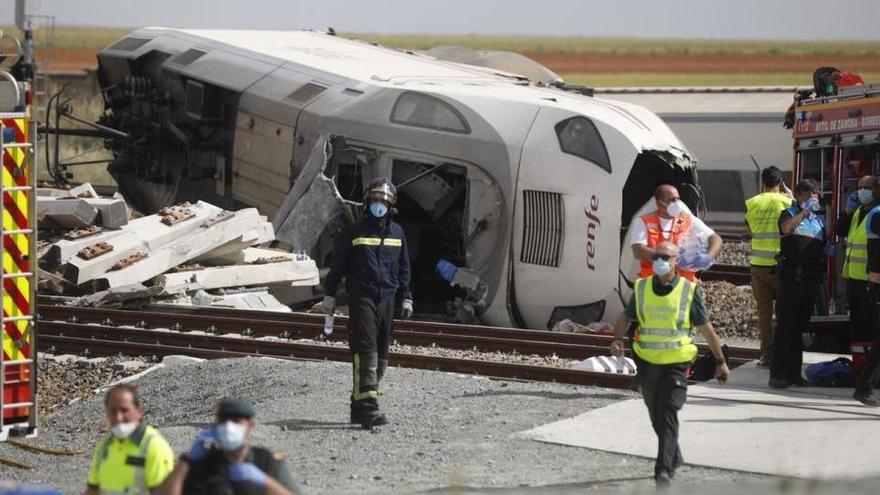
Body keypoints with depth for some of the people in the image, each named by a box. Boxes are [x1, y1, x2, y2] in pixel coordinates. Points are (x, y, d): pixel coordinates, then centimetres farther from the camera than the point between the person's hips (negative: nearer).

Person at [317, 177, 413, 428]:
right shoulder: (355, 231, 1)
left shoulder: (397, 233, 13)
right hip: (361, 297, -5)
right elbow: (337, 264, 4)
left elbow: (404, 268, 21)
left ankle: (359, 406, 13)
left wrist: (405, 298, 16)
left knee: (381, 354, 6)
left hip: (387, 300, 5)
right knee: (365, 349, -16)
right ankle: (368, 407, -23)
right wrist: (329, 296, 2)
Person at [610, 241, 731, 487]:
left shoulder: (690, 291, -4)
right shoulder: (642, 288, 4)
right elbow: (625, 318, 15)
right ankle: (674, 457, 38)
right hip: (646, 361, 4)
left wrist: (720, 361, 9)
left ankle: (664, 469, -18)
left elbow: (707, 329, 3)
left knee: (667, 414, -15)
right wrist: (618, 339, -6)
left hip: (676, 363, -4)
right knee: (656, 416, 17)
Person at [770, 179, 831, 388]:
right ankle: (778, 374, -8)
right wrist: (805, 211, -30)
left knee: (801, 327, 9)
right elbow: (786, 228, -21)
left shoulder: (819, 221, 20)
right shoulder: (790, 214, 2)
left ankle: (794, 373, 15)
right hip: (791, 277, -6)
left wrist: (828, 251, 7)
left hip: (811, 279, 6)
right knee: (785, 325, -8)